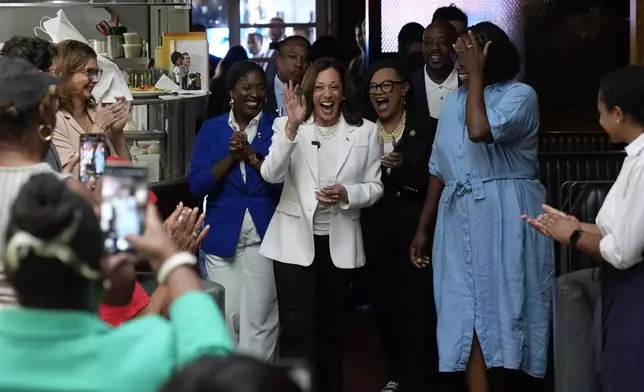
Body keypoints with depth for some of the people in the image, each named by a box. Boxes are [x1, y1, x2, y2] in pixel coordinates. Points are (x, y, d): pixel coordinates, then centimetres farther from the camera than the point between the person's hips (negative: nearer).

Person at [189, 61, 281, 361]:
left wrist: (251, 155, -19)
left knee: (259, 319, -2)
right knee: (226, 316, 6)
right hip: (222, 235, 2)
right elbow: (196, 184, -3)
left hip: (264, 236, -2)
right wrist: (231, 156, -14)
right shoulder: (212, 129, 6)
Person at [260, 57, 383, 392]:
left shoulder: (365, 131, 2)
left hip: (340, 242, 3)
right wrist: (292, 126, -30)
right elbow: (271, 175, -19)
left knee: (331, 326, 15)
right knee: (297, 328, -7)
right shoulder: (288, 126, -4)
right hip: (295, 239, -2)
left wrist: (346, 195, -18)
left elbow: (374, 187, 3)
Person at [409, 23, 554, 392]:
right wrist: (423, 229, 17)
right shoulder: (453, 102, 13)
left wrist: (477, 75, -16)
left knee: (506, 312, -1)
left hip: (506, 219, -6)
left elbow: (480, 131, -26)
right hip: (459, 221, 6)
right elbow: (440, 169, 17)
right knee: (471, 317, 3)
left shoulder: (520, 95, -7)